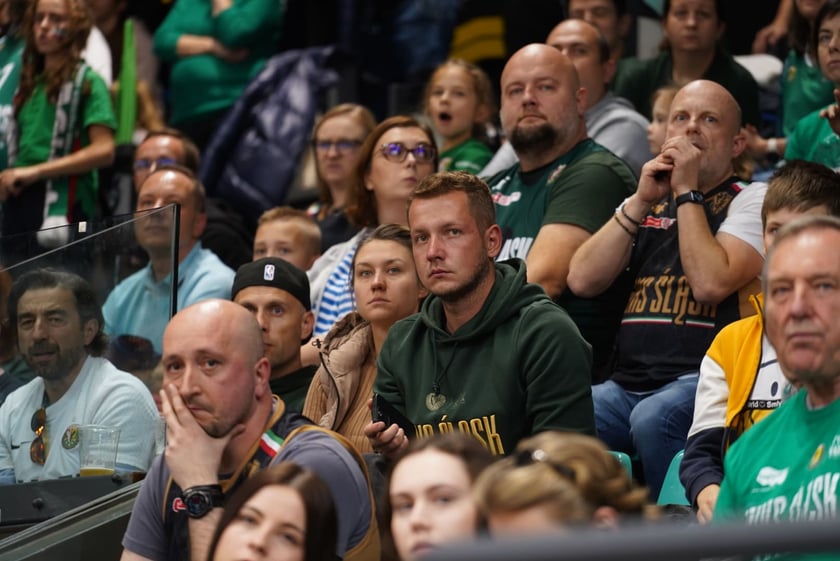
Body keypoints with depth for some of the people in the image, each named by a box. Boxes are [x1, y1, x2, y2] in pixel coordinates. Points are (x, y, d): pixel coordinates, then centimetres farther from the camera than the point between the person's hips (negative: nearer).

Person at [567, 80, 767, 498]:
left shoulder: (753, 200, 7)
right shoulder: (645, 204, 23)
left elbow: (710, 284, -11)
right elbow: (582, 280, 8)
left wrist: (687, 193, -4)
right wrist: (641, 202, 4)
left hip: (704, 381, -4)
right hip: (628, 383, 4)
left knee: (654, 419, -37)